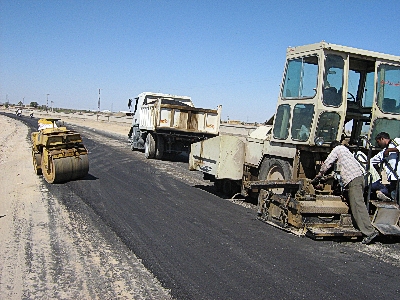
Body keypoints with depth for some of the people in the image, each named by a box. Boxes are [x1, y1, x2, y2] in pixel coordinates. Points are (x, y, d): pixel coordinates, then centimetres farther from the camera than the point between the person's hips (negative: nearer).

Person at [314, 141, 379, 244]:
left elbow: (327, 163, 6)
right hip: (360, 176, 9)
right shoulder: (345, 149, 31)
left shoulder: (337, 149, 8)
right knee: (354, 204, 12)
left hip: (353, 179, -9)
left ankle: (370, 232, -21)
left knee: (357, 205, -14)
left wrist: (320, 174, 20)